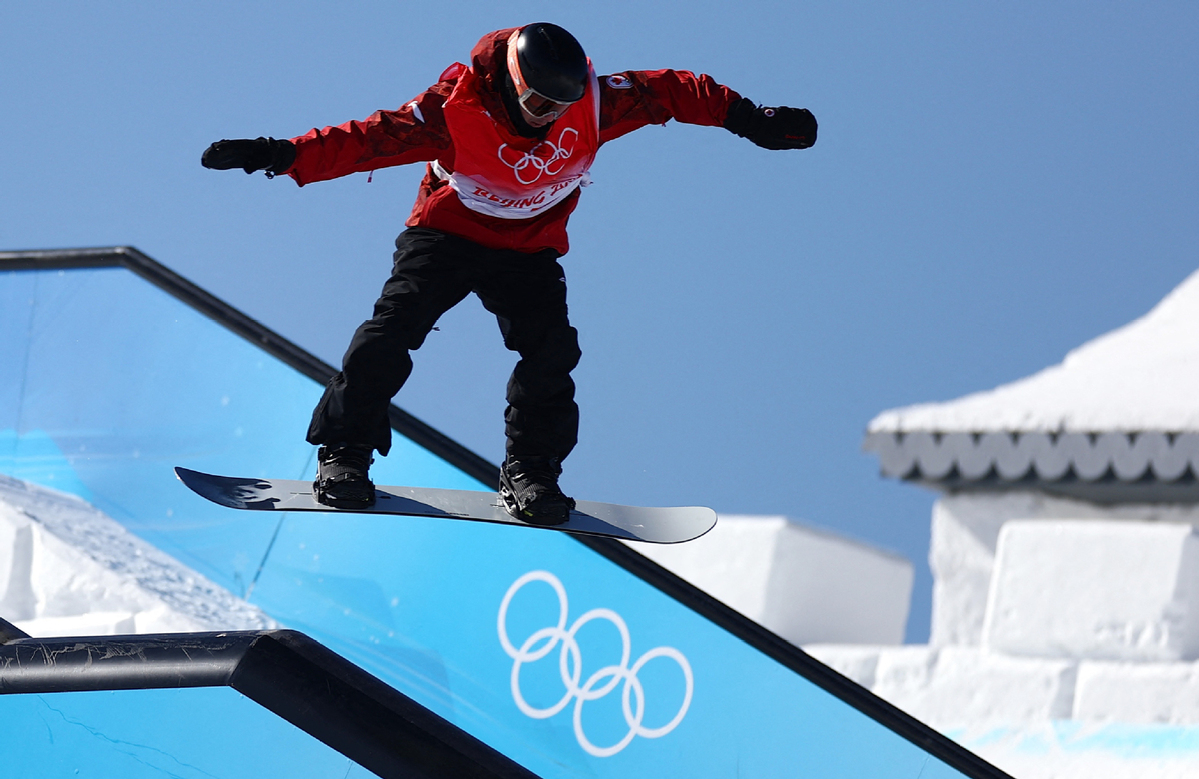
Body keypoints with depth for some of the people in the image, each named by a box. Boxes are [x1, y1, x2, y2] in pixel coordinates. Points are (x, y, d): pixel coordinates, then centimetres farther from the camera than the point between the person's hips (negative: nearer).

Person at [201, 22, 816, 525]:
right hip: (447, 233, -2)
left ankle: (529, 471, -1)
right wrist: (282, 156, -39)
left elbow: (671, 93, -8)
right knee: (395, 326, -19)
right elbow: (374, 138, -30)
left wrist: (748, 119, -11)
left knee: (551, 349, -16)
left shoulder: (593, 104, -19)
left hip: (529, 250, 2)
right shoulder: (457, 106, -27)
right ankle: (343, 452, -8)